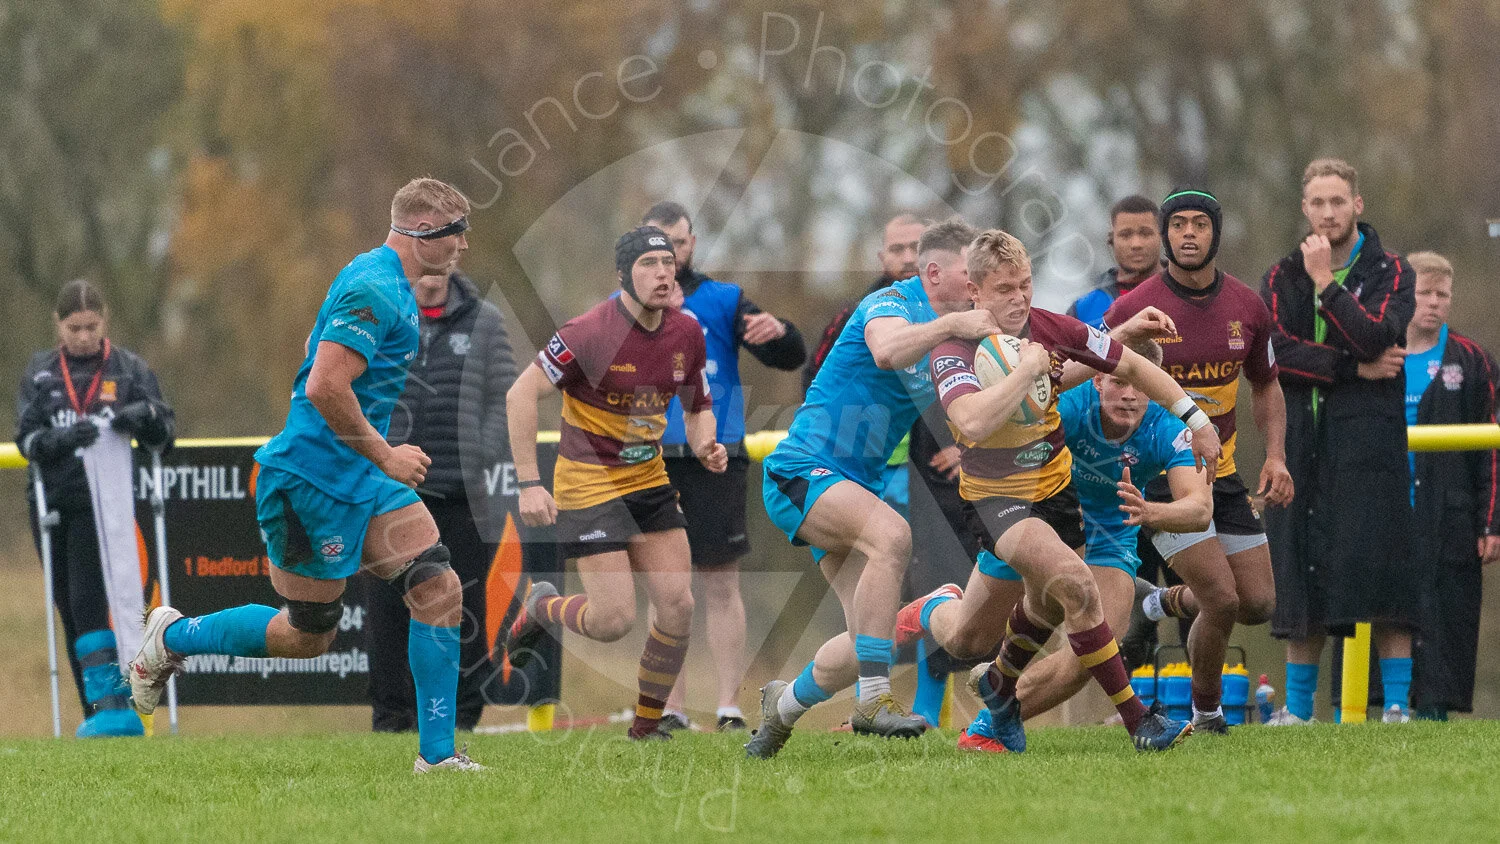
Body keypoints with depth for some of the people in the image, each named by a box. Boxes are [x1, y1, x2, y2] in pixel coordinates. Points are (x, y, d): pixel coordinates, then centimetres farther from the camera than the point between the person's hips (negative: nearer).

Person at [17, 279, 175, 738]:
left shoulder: (129, 369, 5)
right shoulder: (40, 372, 9)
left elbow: (163, 435, 3)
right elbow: (27, 438, -1)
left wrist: (144, 415, -20)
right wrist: (63, 438, -23)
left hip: (103, 503, -3)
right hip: (52, 505, 3)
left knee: (88, 601, -18)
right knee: (71, 612, 5)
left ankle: (111, 702, -22)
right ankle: (101, 714, 12)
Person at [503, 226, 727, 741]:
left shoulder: (686, 334, 0)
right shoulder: (592, 332, -19)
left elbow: (697, 407, 16)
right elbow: (521, 395, -17)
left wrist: (706, 446, -8)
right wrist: (529, 484, -21)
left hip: (650, 481, 6)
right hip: (588, 483, -6)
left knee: (678, 606, -3)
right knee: (614, 621, -11)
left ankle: (647, 724, 16)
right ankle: (542, 607, 22)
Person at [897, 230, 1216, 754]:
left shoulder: (1050, 330, -9)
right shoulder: (954, 353, -23)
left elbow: (1130, 366, 4)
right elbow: (974, 423, -42)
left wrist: (1196, 419, 2)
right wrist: (1027, 367, -33)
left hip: (1053, 486, 5)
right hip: (996, 495, -5)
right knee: (1073, 581, -30)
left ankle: (1000, 684, 52)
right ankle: (1135, 717, -20)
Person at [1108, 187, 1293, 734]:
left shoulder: (1247, 308, 1)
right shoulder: (1133, 310, -13)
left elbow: (1265, 385, 14)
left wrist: (1276, 457, 1)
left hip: (1222, 474, 5)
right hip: (1158, 477, -5)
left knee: (1258, 604, 4)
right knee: (1223, 599, -15)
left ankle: (1172, 601, 35)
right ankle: (1206, 710, 10)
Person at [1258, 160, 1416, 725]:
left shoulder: (1390, 273, 5)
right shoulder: (1283, 277, 13)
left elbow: (1375, 338, -14)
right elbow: (1274, 354, -3)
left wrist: (1325, 282, -11)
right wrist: (1355, 368, -10)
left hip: (1370, 442, -3)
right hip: (1301, 442, 3)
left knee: (1381, 574, -10)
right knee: (1302, 582, 4)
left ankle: (1398, 703, -7)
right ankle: (1297, 708, 11)